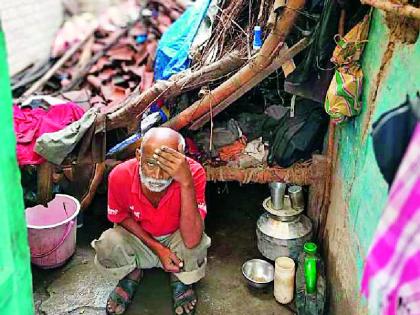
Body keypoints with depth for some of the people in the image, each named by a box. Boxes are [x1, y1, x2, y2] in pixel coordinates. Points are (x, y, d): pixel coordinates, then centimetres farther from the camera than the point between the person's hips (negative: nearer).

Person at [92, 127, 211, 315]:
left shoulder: (193, 173, -33)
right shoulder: (120, 176, -28)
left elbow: (191, 241, -40)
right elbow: (123, 217, -6)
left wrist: (186, 182, -51)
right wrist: (156, 248, -19)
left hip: (175, 240, -1)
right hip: (137, 238, 1)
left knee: (198, 246, -32)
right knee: (107, 244, -28)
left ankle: (180, 280, 5)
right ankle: (131, 275, 9)